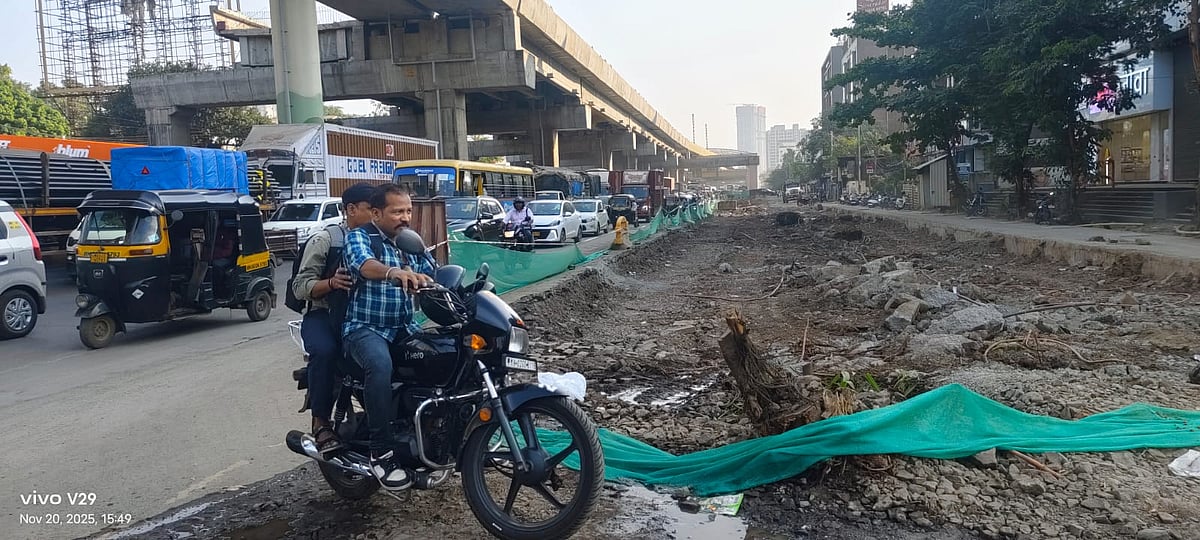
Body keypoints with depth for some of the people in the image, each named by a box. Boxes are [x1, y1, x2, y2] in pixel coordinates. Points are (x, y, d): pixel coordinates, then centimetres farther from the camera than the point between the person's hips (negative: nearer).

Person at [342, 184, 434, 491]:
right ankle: (382, 453, -28)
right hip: (366, 328, -6)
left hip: (404, 327, 6)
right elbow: (364, 264, -28)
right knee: (380, 365, -36)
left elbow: (431, 279, 7)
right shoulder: (358, 237, -5)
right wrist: (394, 271, -50)